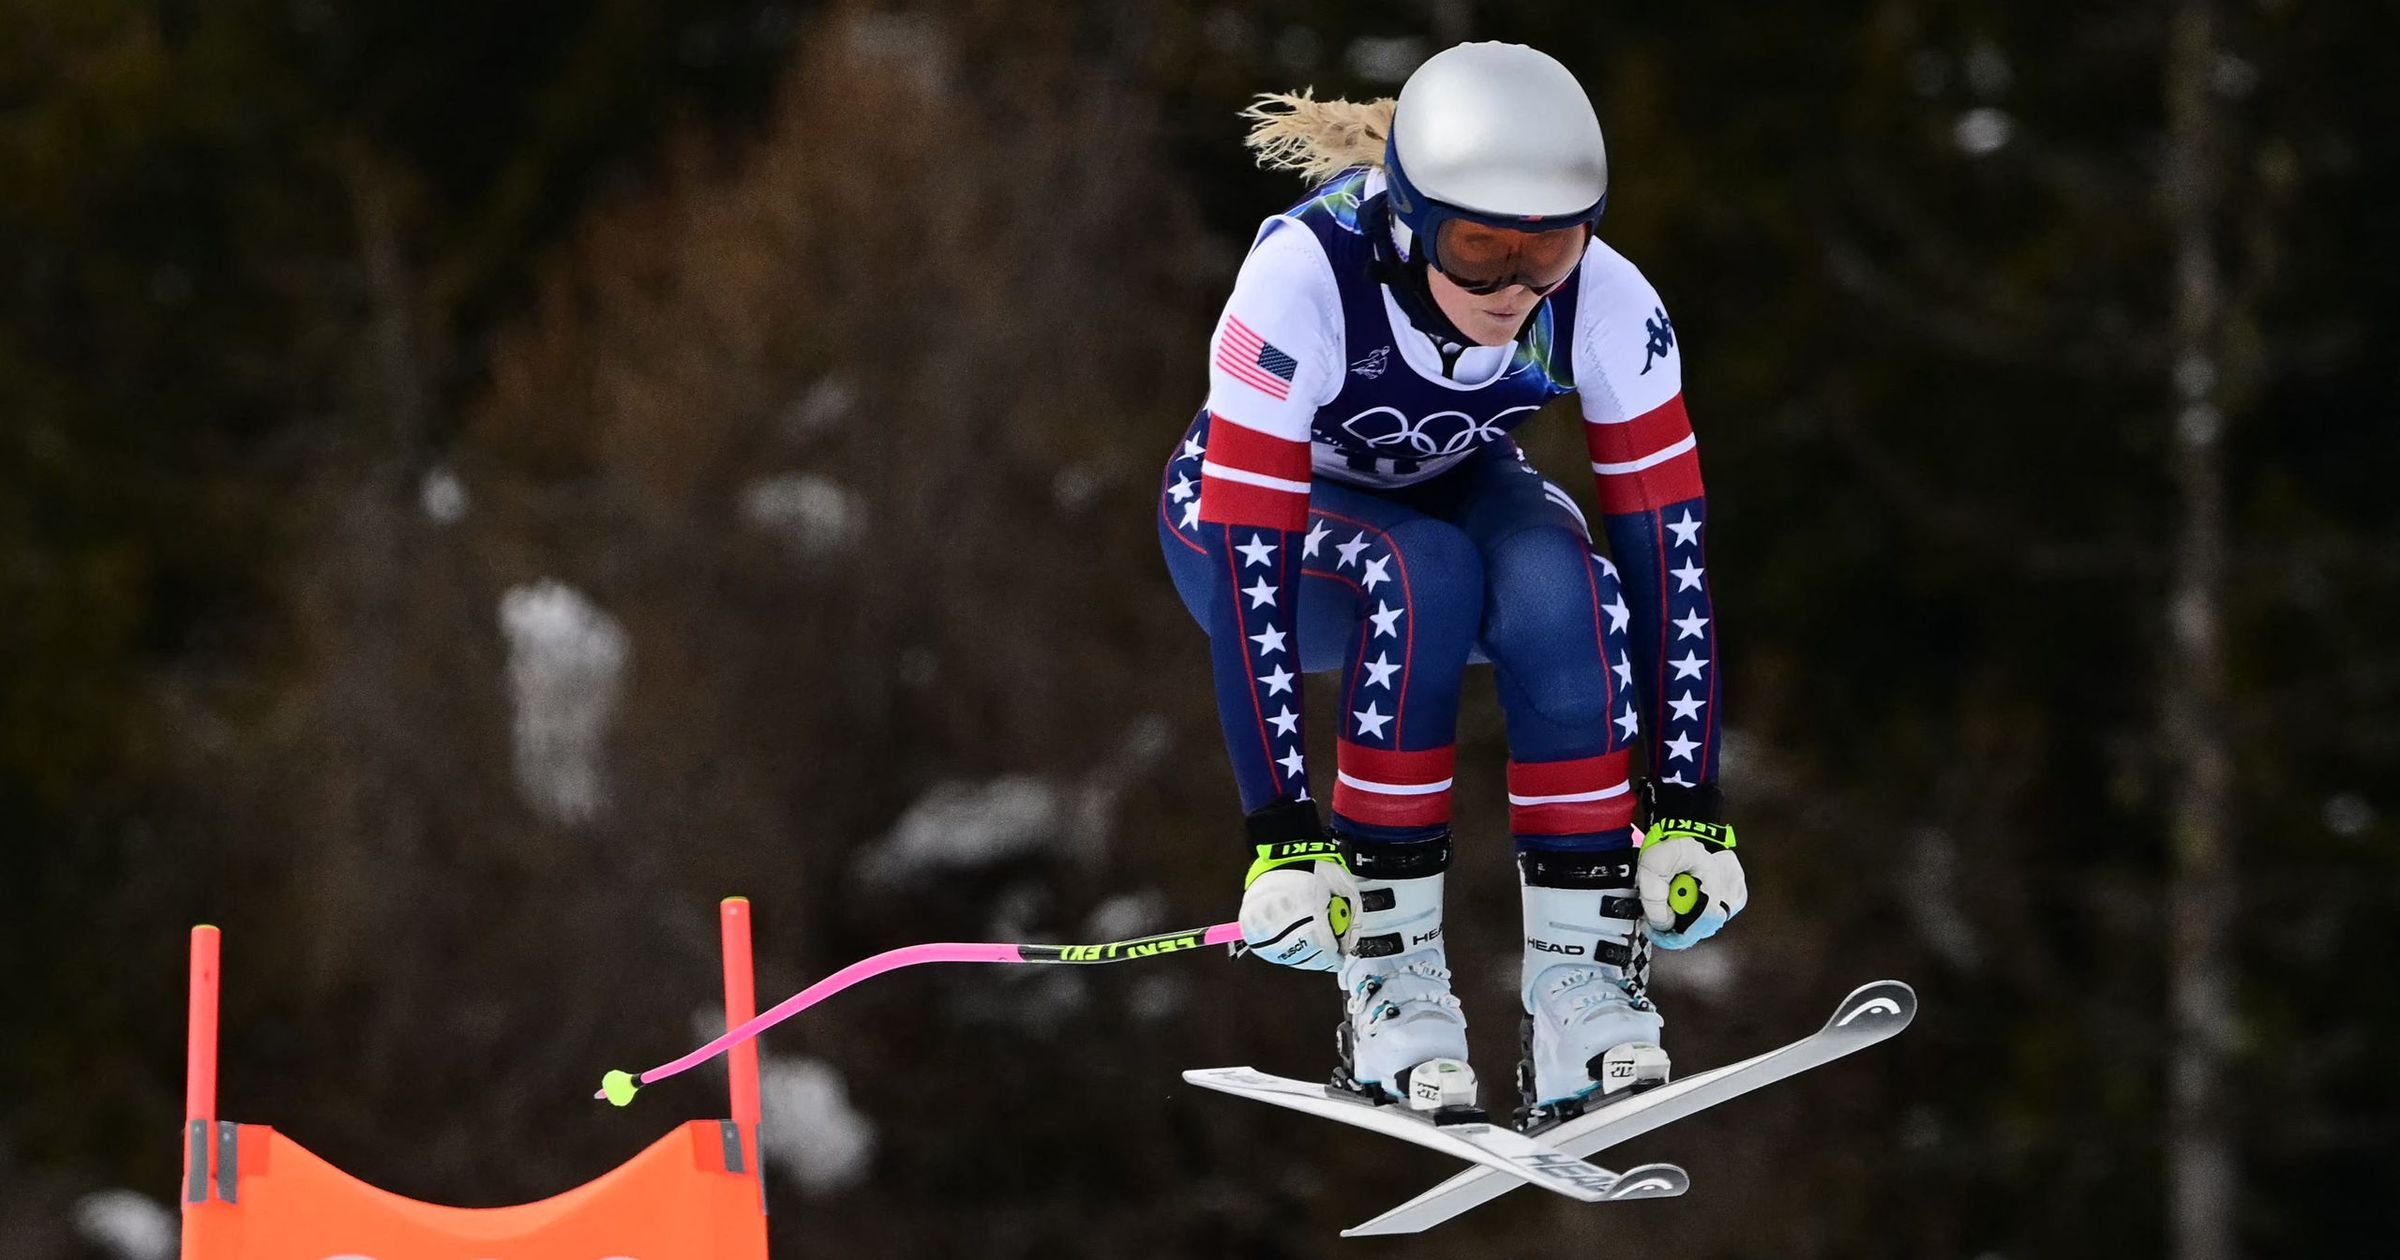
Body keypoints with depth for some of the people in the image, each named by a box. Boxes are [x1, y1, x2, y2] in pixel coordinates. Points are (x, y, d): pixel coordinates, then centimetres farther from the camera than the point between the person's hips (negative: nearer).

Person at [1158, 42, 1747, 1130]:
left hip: (1456, 494, 3)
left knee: (1559, 583, -32)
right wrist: (1283, 838, -42)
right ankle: (1388, 970, -27)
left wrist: (1686, 813, -29)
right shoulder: (1303, 280, -37)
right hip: (1262, 517, -3)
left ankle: (1581, 971, -27)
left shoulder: (1605, 304, -28)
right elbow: (1250, 580, -38)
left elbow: (1669, 555, -24)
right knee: (1420, 577, -35)